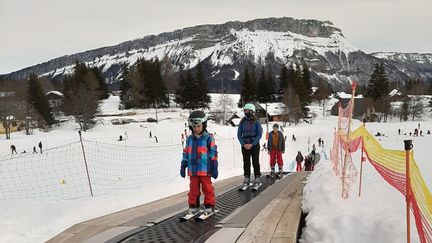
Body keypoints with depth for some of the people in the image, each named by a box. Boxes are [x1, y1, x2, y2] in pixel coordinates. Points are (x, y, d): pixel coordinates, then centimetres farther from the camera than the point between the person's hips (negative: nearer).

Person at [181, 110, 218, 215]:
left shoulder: (208, 138, -6)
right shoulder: (189, 139, 7)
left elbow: (213, 154, -5)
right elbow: (186, 153, 13)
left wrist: (214, 168, -7)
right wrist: (183, 166, 11)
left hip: (205, 169, -4)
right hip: (193, 169, 4)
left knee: (207, 187, 4)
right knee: (193, 188, 10)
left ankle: (209, 206, 16)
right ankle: (193, 206, 21)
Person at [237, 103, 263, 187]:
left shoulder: (256, 121, -2)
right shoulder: (242, 122, 6)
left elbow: (259, 134, -5)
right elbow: (239, 134, 6)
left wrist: (252, 144, -13)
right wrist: (243, 144, -8)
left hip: (254, 145, -3)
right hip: (245, 145, 3)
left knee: (255, 162, -2)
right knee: (246, 162, 4)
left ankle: (257, 178, 5)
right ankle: (246, 178, 11)